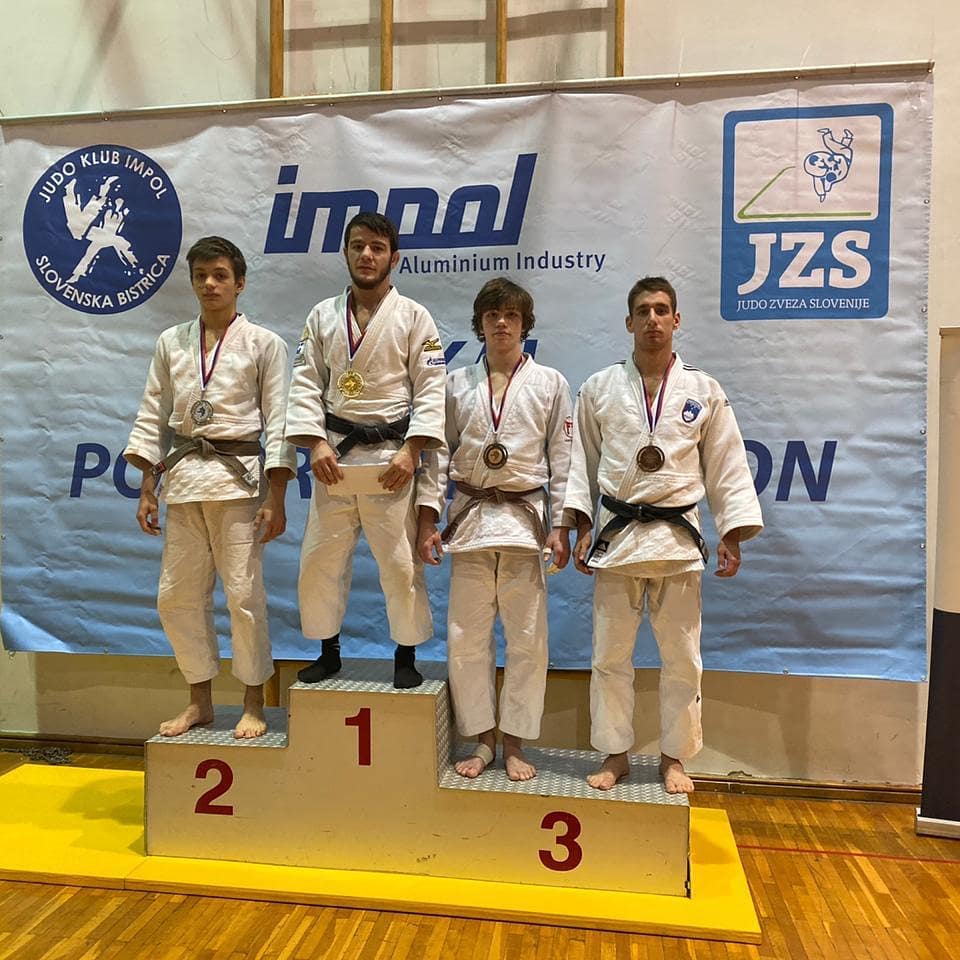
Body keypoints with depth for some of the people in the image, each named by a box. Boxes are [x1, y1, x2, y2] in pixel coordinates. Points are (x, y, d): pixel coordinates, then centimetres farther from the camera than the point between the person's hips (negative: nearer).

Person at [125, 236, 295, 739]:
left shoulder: (264, 344, 0)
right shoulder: (171, 343, 12)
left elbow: (277, 422, -3)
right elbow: (153, 416, 12)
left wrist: (276, 499, -8)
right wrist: (146, 490, 6)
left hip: (238, 476, -4)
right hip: (182, 476, 5)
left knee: (243, 593, -2)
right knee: (176, 595, 7)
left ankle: (253, 704, 16)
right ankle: (200, 702, 25)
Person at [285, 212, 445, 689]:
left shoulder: (413, 317, 1)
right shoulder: (323, 315, 10)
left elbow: (430, 390, -4)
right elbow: (306, 384, 5)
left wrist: (410, 452, -14)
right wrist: (316, 443, -8)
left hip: (392, 457, -3)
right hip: (334, 456, 3)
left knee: (401, 561, 1)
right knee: (320, 558, 8)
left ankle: (406, 656, 20)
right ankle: (328, 651, 28)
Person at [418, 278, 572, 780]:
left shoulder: (550, 383, 4)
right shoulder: (458, 383, 8)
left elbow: (563, 459, 3)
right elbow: (440, 452, 6)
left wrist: (560, 526, -3)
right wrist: (428, 520, -1)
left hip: (525, 518, -1)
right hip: (470, 517, 2)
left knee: (526, 638, 3)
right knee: (466, 636, 5)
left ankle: (514, 744, 20)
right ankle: (482, 741, 22)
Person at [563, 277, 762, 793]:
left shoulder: (703, 391, 5)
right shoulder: (600, 388, 4)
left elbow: (726, 466, 6)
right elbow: (582, 460, 5)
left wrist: (732, 534, 1)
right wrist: (582, 526, -2)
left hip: (678, 537, 0)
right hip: (617, 534, 0)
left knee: (681, 656, 8)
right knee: (610, 653, 6)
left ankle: (674, 756, 26)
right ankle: (615, 755, 22)